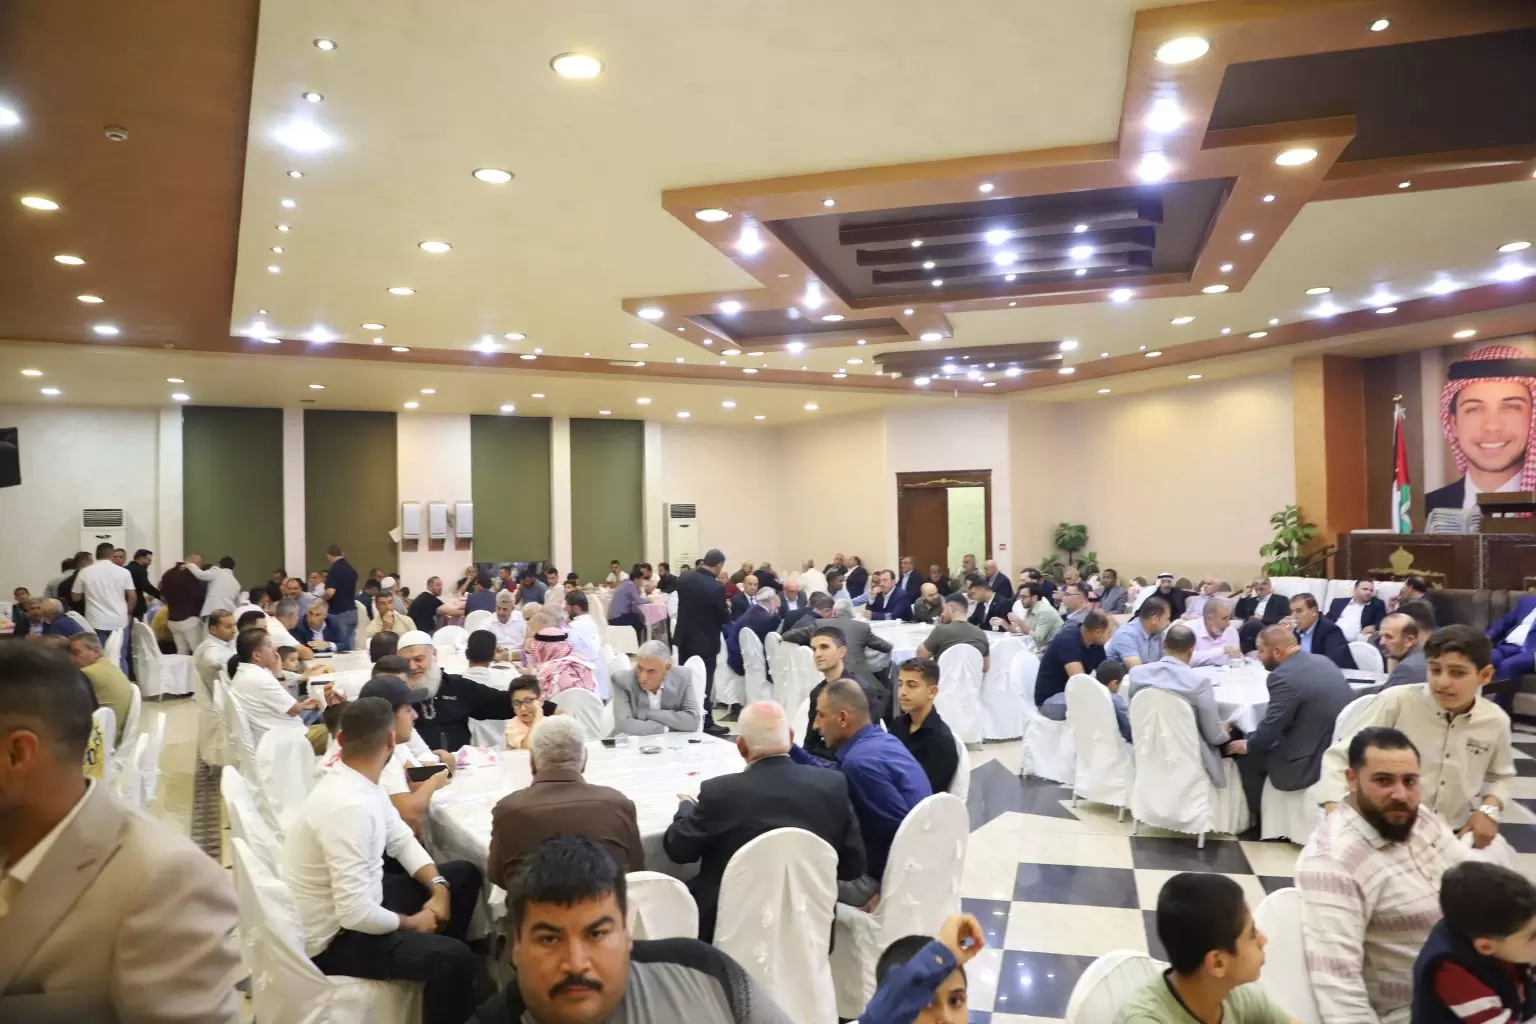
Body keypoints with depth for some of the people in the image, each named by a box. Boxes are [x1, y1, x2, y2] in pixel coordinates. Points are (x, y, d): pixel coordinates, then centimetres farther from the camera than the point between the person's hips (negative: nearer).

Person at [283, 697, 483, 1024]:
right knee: (455, 959, -26)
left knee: (464, 874, 14)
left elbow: (401, 839, 10)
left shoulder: (358, 784, -3)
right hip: (334, 937, -10)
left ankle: (444, 974, 30)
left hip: (353, 904, 10)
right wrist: (412, 924, -14)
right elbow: (357, 914, -33)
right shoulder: (349, 806, -33)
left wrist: (438, 887, -5)